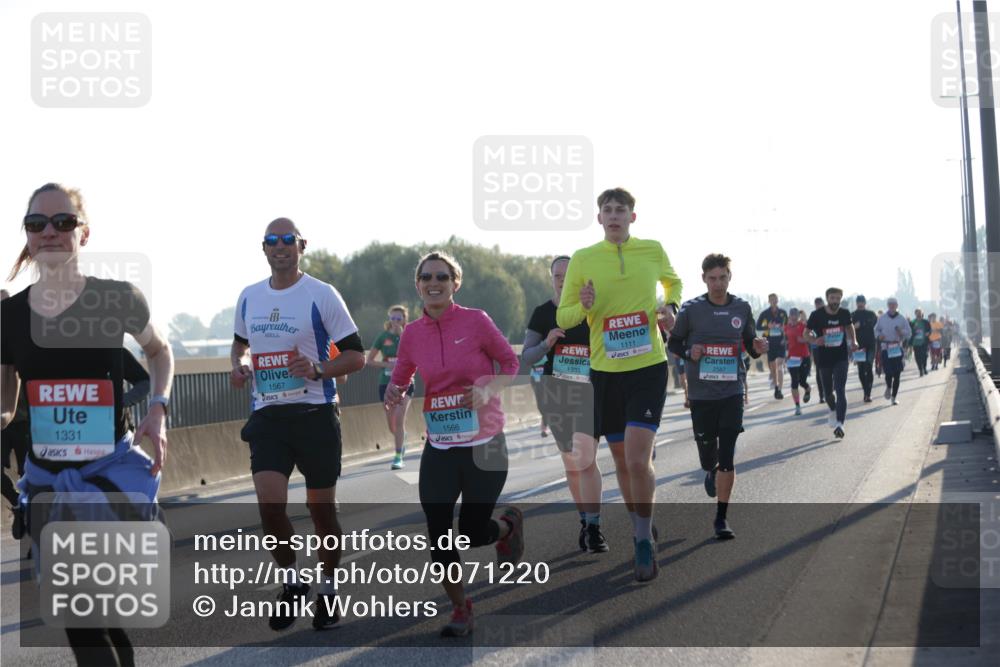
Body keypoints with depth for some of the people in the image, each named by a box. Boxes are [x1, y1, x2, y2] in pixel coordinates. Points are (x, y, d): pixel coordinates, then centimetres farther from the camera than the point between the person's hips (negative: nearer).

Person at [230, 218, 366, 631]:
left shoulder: (322, 295, -5)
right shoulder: (249, 297, 9)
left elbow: (356, 355, -3)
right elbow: (240, 343, 27)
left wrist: (317, 369, -20)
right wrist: (238, 366, 4)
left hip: (314, 414, -3)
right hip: (267, 415, 3)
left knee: (321, 508, 5)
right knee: (269, 503, -12)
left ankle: (328, 589, 24)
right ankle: (291, 582, 10)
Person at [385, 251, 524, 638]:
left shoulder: (476, 321, -9)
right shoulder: (412, 333, 1)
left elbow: (512, 363, 1)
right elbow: (399, 382, 15)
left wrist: (490, 388, -17)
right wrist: (393, 395, -8)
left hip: (484, 445, -3)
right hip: (439, 449, 3)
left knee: (471, 533, 0)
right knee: (438, 535, -3)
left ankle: (508, 525, 37)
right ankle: (460, 610, 18)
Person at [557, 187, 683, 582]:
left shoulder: (653, 250, 2)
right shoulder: (582, 260, 0)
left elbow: (673, 281, 24)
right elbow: (563, 318, 4)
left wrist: (670, 306, 3)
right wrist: (584, 306, -17)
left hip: (649, 367, -2)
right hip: (606, 371, 2)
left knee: (638, 458, -15)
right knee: (621, 460, 11)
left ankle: (644, 542, -1)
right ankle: (641, 530, 31)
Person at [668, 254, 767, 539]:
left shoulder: (742, 308, 4)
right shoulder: (691, 309, -3)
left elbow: (750, 345, 14)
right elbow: (673, 343, 7)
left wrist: (758, 348, -9)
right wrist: (689, 352, -14)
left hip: (732, 392, 0)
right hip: (701, 394, 0)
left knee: (727, 457, -7)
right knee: (708, 458, 8)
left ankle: (722, 518, 3)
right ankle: (712, 472, 47)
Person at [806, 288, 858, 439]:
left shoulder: (844, 314, -2)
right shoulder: (817, 315, -10)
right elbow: (807, 333, -1)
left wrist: (853, 341, 2)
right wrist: (815, 340, -23)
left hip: (841, 358, 0)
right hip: (824, 358, 0)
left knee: (840, 390, -15)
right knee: (828, 391, 14)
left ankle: (840, 424, -21)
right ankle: (833, 411, 47)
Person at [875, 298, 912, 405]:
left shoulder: (902, 319, 4)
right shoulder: (882, 318, 6)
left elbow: (909, 333, 6)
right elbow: (876, 330, 16)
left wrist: (901, 332, -14)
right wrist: (879, 336, -6)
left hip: (898, 348, 0)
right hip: (885, 348, 0)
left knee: (897, 374, 0)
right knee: (888, 372, -9)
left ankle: (893, 397, 10)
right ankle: (888, 387, 24)